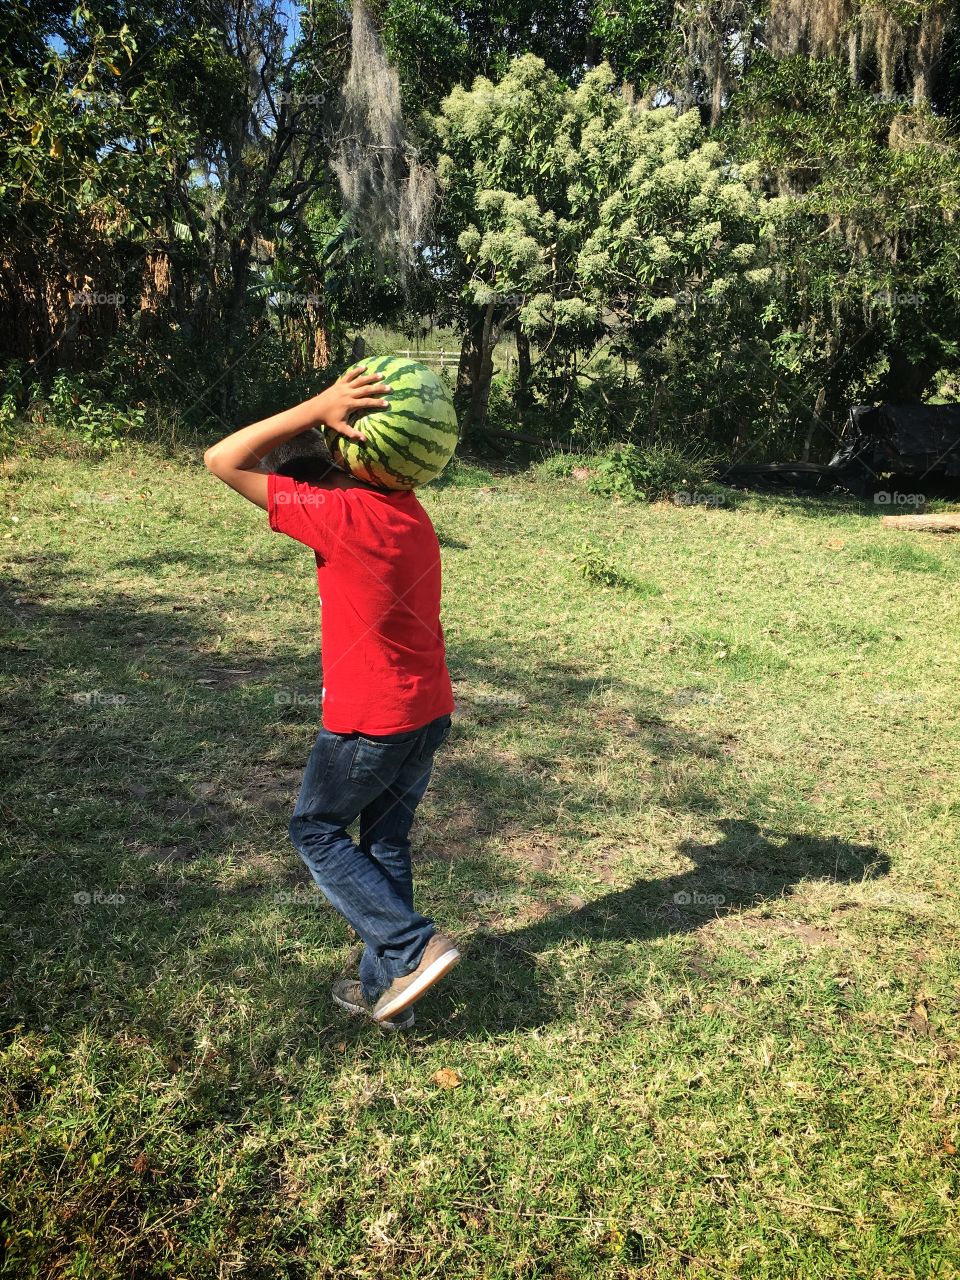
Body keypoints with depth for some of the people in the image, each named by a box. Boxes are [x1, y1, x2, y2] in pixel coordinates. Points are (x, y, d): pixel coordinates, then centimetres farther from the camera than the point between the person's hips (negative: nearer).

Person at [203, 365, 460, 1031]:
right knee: (386, 841, 20)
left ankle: (415, 945, 7)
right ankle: (384, 987, 30)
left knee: (317, 831, 16)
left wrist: (316, 409, -20)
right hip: (431, 711, 7)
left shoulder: (341, 515, -22)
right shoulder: (411, 510, 1)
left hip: (368, 722, -7)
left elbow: (223, 460, -18)